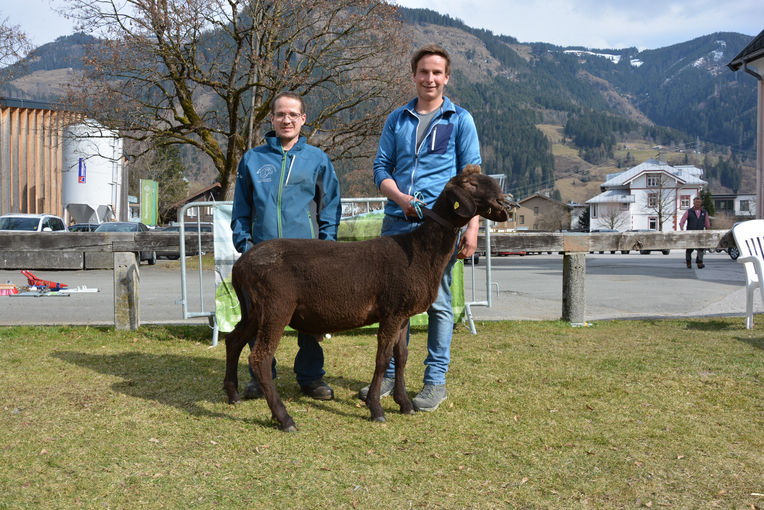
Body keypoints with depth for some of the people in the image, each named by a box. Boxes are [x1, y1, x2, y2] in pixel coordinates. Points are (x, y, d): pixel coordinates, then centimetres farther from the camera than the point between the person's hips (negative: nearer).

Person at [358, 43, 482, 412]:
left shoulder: (459, 120, 7)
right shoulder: (397, 120, 15)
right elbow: (381, 169, 12)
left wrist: (472, 227, -7)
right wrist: (401, 198, -8)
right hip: (397, 222, 3)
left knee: (437, 302, 0)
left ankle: (436, 380, 11)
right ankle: (391, 374, 20)